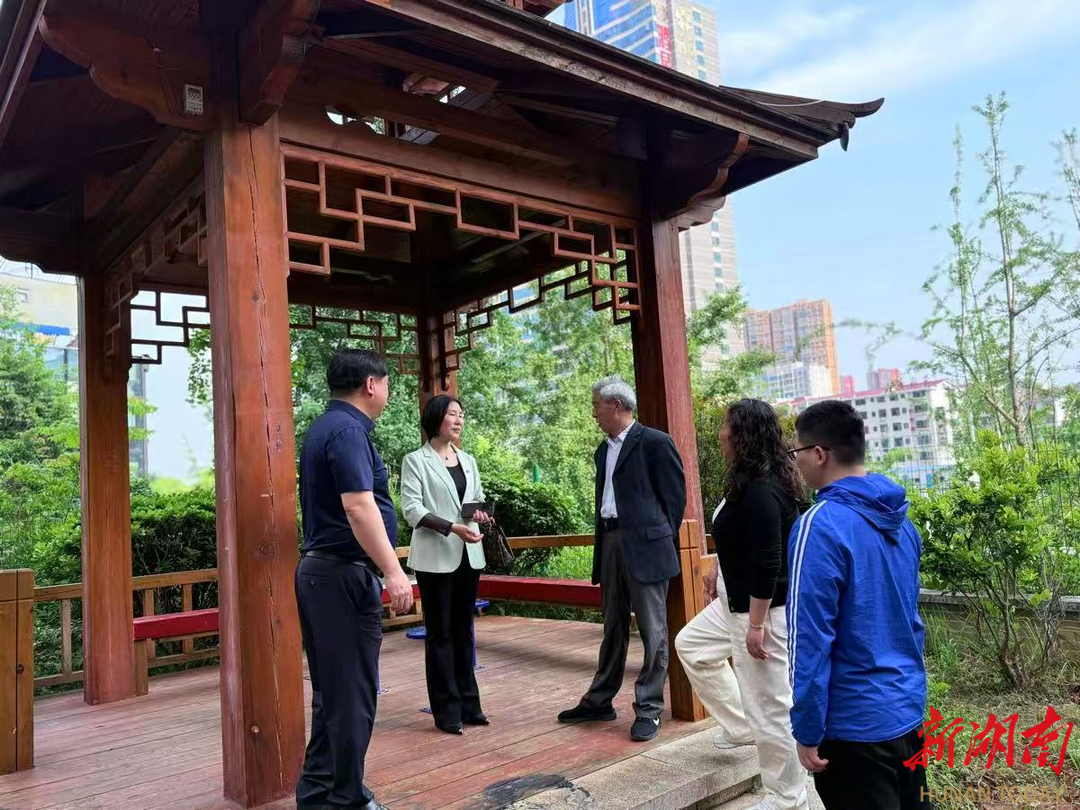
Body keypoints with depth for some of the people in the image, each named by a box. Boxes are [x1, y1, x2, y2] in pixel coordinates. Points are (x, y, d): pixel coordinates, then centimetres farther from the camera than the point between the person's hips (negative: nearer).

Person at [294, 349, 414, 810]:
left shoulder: (325, 426, 15)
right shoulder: (348, 430, -16)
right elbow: (358, 507, -27)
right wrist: (394, 572, -28)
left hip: (319, 569, 10)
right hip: (344, 574, -10)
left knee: (333, 690, 17)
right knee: (352, 692, 1)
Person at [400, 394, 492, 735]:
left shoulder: (468, 460, 13)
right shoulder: (416, 461, -4)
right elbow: (412, 509, -12)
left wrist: (480, 513, -6)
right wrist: (453, 527, -23)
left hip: (468, 555, 5)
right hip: (435, 557, -5)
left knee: (463, 630, 12)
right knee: (440, 633, 3)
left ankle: (468, 703, 21)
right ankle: (447, 710, 11)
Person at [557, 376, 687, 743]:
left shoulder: (655, 443, -8)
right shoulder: (603, 450, 16)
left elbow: (675, 496, -8)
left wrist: (662, 540, -5)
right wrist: (602, 542, 12)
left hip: (644, 546, -8)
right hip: (610, 543, 8)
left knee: (652, 631, 2)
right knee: (613, 628, 17)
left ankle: (649, 708, 12)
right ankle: (600, 701, 27)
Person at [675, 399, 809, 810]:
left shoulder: (760, 490, -26)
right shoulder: (752, 479, 6)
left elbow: (768, 563, -27)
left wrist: (756, 625, -24)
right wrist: (718, 572, 25)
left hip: (764, 607, -11)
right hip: (738, 599, 11)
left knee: (769, 705, 2)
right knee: (692, 645, 24)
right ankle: (741, 727, 33)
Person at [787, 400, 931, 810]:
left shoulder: (821, 526, -22)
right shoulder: (900, 520, 3)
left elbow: (810, 638, -21)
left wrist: (807, 731, -13)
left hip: (856, 723, -8)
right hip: (909, 709, 8)